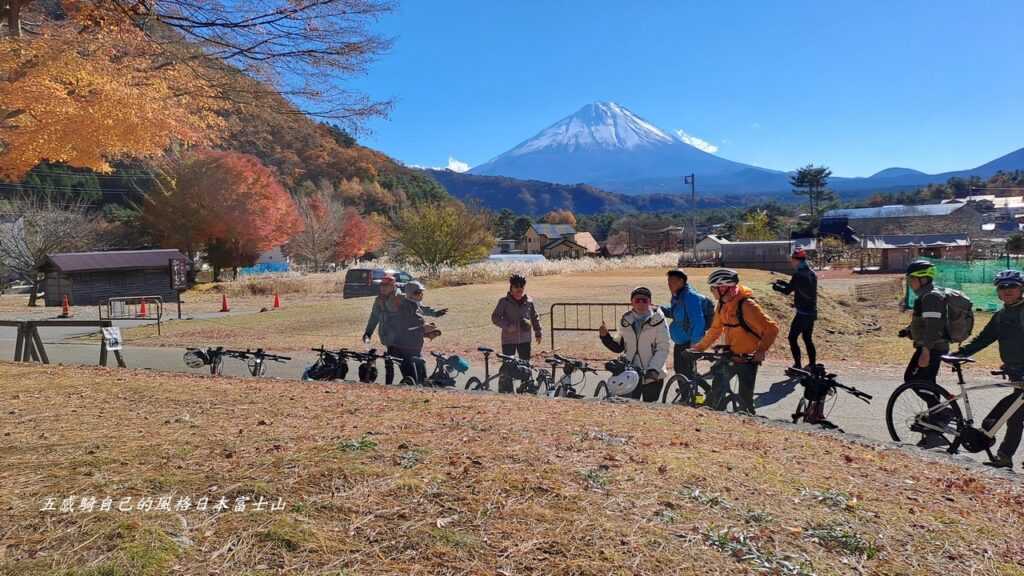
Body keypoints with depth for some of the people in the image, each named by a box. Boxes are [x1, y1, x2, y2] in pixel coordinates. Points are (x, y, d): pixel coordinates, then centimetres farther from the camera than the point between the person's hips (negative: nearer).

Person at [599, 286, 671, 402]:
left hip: (653, 376, -3)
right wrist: (605, 336, -1)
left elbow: (663, 348, -9)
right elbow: (618, 347, 15)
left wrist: (654, 369, -19)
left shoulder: (657, 319, -4)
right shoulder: (625, 320, 8)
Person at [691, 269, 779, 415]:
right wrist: (699, 347, 11)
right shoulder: (722, 304, 0)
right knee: (717, 390, 9)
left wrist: (761, 350, -24)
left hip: (748, 359, -7)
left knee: (745, 400, 0)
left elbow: (772, 328, -20)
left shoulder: (746, 305, -23)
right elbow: (715, 329, 12)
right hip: (729, 356, 7)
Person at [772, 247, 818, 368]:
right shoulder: (812, 273, 10)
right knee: (808, 338, 17)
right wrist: (781, 282, 21)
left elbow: (787, 291, -14)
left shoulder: (799, 274, -17)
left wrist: (775, 286, 4)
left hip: (803, 312, -9)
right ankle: (812, 364, 20)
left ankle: (798, 365, -3)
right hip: (812, 311, 9)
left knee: (793, 338, -1)